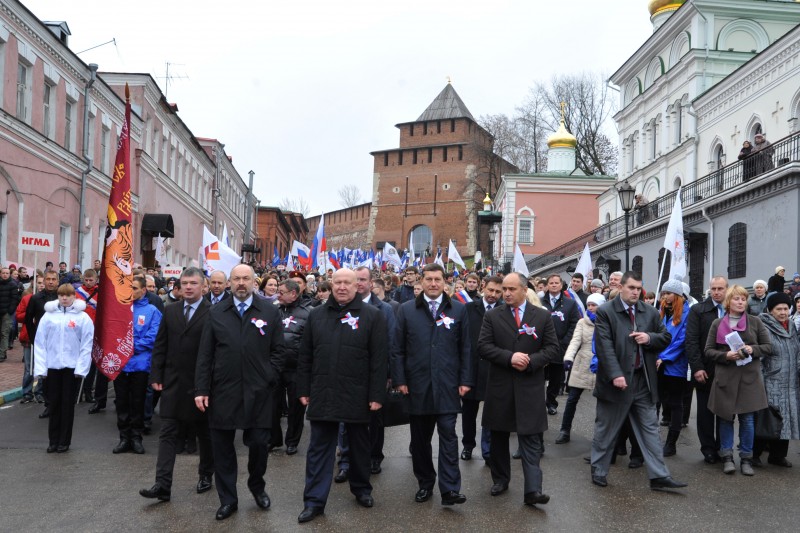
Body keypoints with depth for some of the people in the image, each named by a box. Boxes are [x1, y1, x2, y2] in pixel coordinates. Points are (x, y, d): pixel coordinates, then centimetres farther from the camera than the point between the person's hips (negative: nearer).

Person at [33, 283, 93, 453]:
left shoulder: (83, 317, -3)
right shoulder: (49, 315, 3)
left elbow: (86, 345, -5)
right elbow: (40, 342, 2)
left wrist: (81, 367, -11)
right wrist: (40, 367, -4)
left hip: (72, 367, -2)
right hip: (52, 366, 2)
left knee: (68, 404, 6)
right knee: (54, 403, 8)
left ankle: (64, 441, 15)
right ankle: (53, 440, 18)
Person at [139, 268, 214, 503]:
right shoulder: (170, 311, 7)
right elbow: (160, 346, 8)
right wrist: (156, 376, 1)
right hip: (173, 383, 4)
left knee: (205, 432, 13)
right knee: (168, 434, 0)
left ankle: (206, 475, 31)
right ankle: (163, 485, 0)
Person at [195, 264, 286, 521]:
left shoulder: (270, 312, 3)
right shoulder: (216, 312, 6)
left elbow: (278, 350, 4)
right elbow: (205, 354, 3)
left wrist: (268, 377, -6)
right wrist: (201, 389, -2)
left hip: (258, 392, -1)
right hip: (223, 391, 1)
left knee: (258, 443, 3)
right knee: (222, 446, 6)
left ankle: (257, 487, 31)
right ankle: (228, 499, 21)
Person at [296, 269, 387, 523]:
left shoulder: (372, 315, -4)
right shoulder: (316, 315, 6)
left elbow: (379, 359, -7)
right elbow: (305, 356, 8)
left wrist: (376, 395, -10)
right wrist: (304, 390, 4)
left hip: (357, 396, -2)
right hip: (322, 395, 2)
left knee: (359, 446, 14)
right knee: (319, 449, 6)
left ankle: (362, 488, 33)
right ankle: (314, 500, 12)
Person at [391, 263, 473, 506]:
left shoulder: (458, 309, 4)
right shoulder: (407, 310, 5)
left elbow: (465, 348, 4)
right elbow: (398, 349, 4)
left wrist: (465, 380, -1)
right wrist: (399, 380, -2)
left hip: (447, 385, -1)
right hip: (417, 385, 1)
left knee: (448, 435, -4)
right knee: (420, 438, 10)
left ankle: (450, 489, -2)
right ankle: (425, 484, 23)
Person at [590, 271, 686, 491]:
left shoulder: (650, 312, 7)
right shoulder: (605, 312, -9)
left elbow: (666, 337, 13)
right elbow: (605, 347, -17)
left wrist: (650, 338, -9)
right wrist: (615, 374, -26)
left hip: (643, 380, 4)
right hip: (617, 380, -4)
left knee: (650, 428, 7)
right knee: (606, 429, 9)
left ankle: (659, 476, 12)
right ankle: (598, 470, 23)